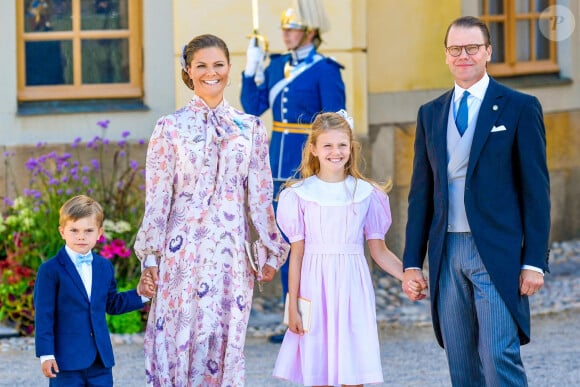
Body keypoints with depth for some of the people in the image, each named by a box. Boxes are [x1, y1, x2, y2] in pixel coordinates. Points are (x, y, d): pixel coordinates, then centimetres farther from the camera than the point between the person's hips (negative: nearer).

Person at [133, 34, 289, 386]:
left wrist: (273, 251, 7)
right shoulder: (171, 128, 2)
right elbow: (157, 197, 1)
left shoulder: (250, 128, 8)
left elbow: (261, 197, 9)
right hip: (184, 248, -2)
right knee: (181, 337, -3)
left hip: (231, 249, 2)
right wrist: (150, 255, -3)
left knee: (225, 340, 3)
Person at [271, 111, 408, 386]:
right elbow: (297, 253, 1)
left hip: (352, 288, 1)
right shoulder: (301, 195, 0)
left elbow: (379, 251, 5)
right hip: (316, 288, -1)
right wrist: (293, 306, 0)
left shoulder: (366, 194, 4)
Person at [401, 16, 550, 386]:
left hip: (497, 254, -5)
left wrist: (535, 262, -9)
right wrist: (412, 262, 9)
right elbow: (421, 193, 15)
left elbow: (536, 189, -3)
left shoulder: (520, 107, 0)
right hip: (447, 254, 5)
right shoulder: (430, 114, 14)